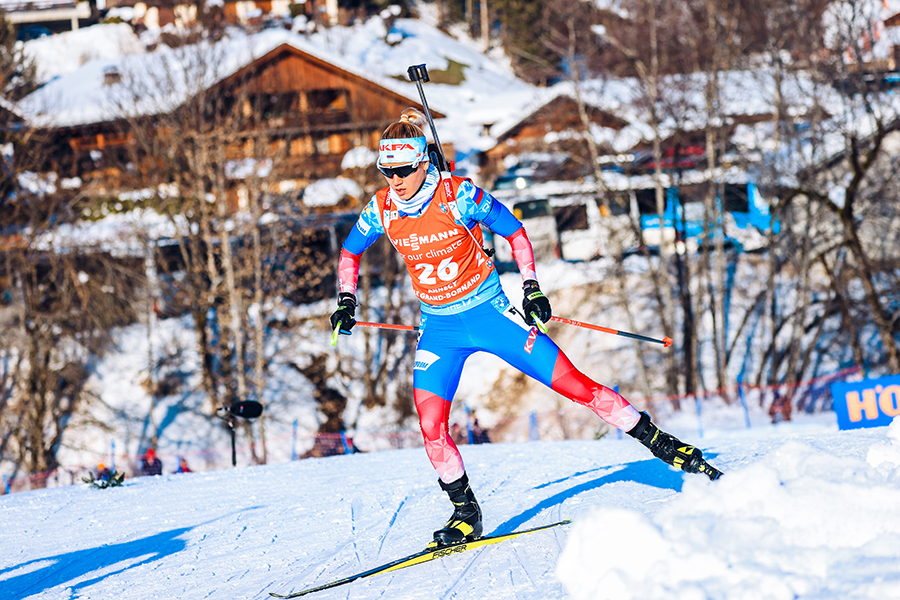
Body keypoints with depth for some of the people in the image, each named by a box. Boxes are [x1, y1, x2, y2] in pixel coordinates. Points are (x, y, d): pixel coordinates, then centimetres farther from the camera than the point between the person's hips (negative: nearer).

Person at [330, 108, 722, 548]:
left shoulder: (458, 196, -18)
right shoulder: (382, 209, -8)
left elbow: (514, 232, -4)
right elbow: (350, 252, 13)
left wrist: (532, 289, -7)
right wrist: (346, 303, 4)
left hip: (490, 313, -3)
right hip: (438, 327, 3)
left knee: (576, 386, -6)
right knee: (430, 426, -12)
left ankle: (661, 443, 7)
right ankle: (465, 513, 7)